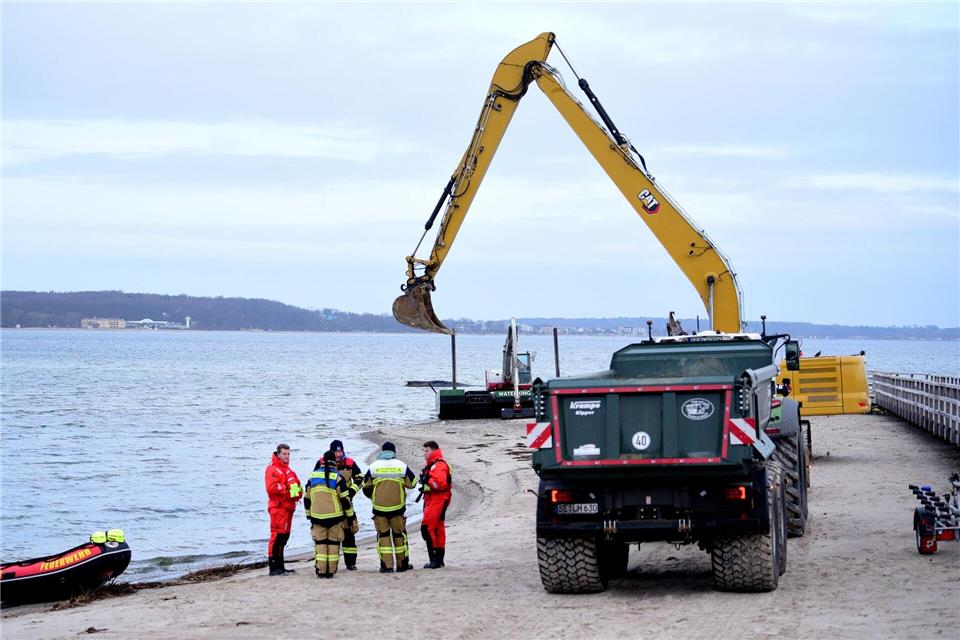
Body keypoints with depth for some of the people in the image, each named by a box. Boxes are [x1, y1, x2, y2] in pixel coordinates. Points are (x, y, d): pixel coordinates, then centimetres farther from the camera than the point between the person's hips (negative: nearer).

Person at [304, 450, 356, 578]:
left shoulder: (312, 477, 4)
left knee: (320, 542, 7)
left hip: (317, 517, 2)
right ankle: (331, 570, 3)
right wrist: (350, 516, 3)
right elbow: (345, 499, -6)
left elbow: (307, 498, 11)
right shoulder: (337, 478, -8)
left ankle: (320, 570, 0)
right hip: (335, 516, -2)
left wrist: (309, 515, 22)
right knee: (333, 543, 6)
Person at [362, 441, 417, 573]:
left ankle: (386, 565, 0)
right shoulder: (402, 466, -3)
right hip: (397, 506, 0)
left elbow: (366, 487, 5)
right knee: (399, 534, 13)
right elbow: (411, 483, 6)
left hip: (379, 507, 0)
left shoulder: (373, 467, -2)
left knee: (383, 534, 6)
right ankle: (402, 564, 18)